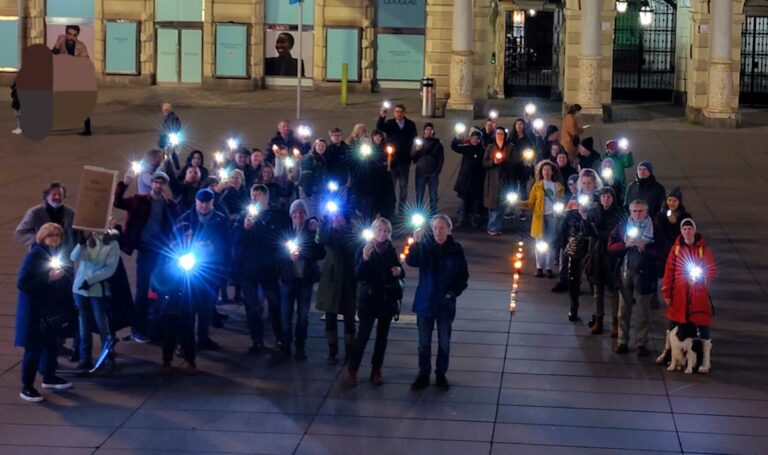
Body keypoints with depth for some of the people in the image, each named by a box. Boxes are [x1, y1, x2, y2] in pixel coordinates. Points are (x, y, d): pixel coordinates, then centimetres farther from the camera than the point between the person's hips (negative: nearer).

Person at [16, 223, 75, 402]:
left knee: (52, 344, 19)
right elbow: (22, 283, -22)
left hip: (55, 309, 8)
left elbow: (67, 279, 19)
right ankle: (26, 388, 3)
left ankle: (49, 377, 37)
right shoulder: (34, 256, -16)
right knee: (34, 348, -4)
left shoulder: (59, 255, 7)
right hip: (36, 310, -8)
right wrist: (48, 278, -27)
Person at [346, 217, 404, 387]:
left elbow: (400, 273, 16)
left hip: (387, 299, 4)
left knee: (382, 335, 8)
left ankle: (376, 370, 16)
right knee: (364, 334, -9)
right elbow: (358, 275, -13)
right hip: (369, 298, -4)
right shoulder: (364, 249, -5)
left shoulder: (391, 250, 8)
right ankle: (352, 370, -2)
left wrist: (399, 271, -8)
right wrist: (364, 258, -30)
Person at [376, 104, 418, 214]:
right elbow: (379, 128, -21)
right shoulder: (389, 123, -3)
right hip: (392, 160, -1)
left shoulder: (410, 125, 1)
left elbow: (414, 138, 2)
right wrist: (381, 117, -40)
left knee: (403, 187, 10)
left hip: (404, 160, 1)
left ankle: (401, 210, 20)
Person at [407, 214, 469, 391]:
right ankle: (423, 375, 23)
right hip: (425, 302, 0)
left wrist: (454, 292, -10)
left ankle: (441, 375, 26)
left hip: (445, 303, 0)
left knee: (444, 343, 11)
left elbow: (463, 275, 2)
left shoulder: (456, 249, -7)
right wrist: (416, 243, -39)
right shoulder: (424, 246, -8)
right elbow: (411, 262, -26)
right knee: (424, 342, 10)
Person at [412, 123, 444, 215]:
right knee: (419, 196, -2)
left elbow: (441, 158, 6)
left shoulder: (437, 143, 9)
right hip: (420, 173, 0)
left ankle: (433, 215, 4)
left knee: (433, 196, 0)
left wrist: (437, 171, -4)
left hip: (433, 173, 0)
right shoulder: (418, 141, 9)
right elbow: (412, 156, 4)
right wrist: (416, 150, -15)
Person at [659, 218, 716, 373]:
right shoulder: (676, 248, -1)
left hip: (699, 293, -2)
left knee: (703, 325, -1)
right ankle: (667, 351, 36)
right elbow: (669, 270, 3)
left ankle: (706, 360, 6)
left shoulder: (703, 248, -5)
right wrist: (666, 292, 2)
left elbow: (712, 270, -1)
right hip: (679, 293, 2)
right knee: (673, 323, 16)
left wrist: (700, 279, -20)